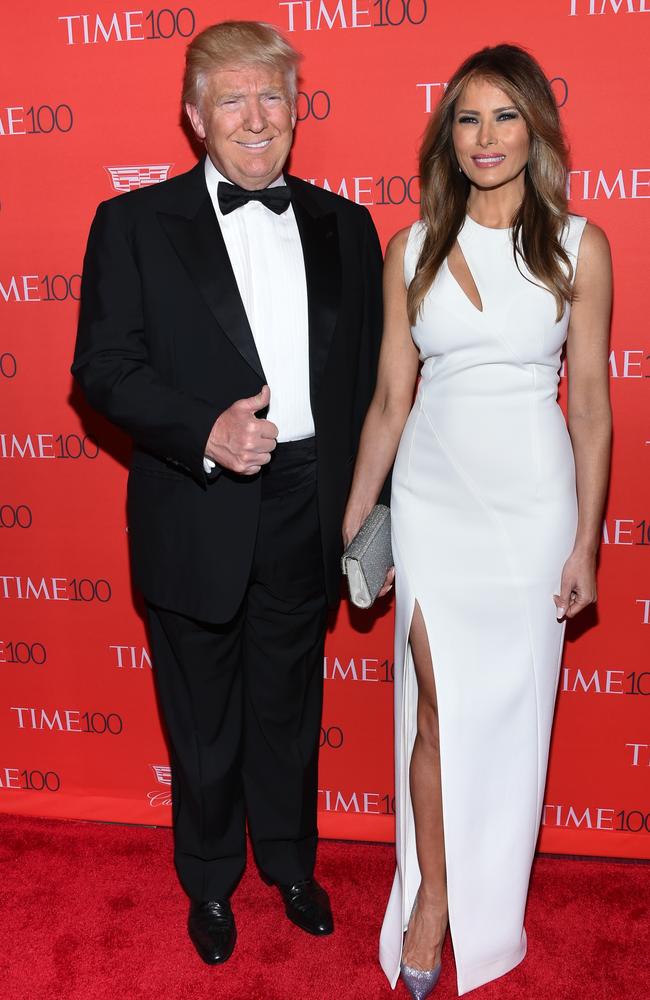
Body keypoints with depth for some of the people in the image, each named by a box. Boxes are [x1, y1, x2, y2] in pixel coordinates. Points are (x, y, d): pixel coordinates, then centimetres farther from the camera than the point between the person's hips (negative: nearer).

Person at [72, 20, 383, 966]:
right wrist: (204, 431, -24)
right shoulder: (134, 223, -3)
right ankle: (211, 880, 41)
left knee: (290, 708, 20)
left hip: (307, 513, 3)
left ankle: (291, 862, 45)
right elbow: (103, 366, -8)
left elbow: (371, 373, 6)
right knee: (204, 719, 16)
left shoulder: (345, 226, 6)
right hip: (198, 520, -2)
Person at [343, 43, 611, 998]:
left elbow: (592, 405, -1)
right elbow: (390, 399, 4)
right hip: (432, 498, 1)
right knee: (436, 710, 2)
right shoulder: (412, 250, 2)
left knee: (510, 707, 12)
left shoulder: (578, 246, -2)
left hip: (532, 498, 0)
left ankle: (490, 906, 35)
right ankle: (432, 895, 21)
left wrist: (586, 542, -3)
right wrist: (352, 522, 5)